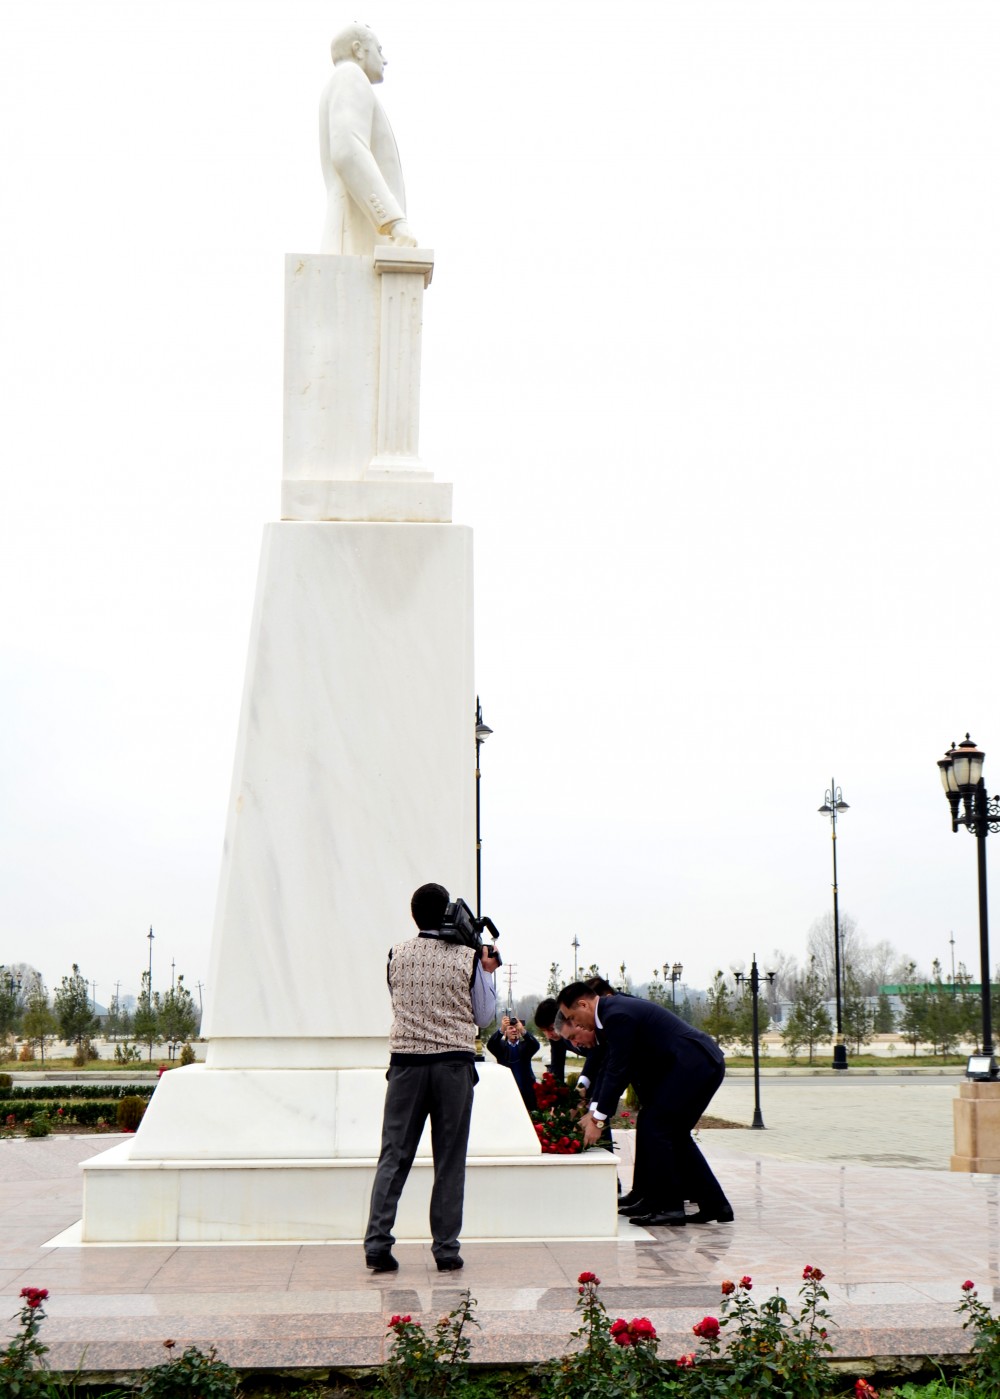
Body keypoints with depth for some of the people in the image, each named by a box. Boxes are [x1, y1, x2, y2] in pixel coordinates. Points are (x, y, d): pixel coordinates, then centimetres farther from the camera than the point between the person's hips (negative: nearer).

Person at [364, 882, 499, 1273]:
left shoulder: (397, 955, 3)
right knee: (449, 1160, 5)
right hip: (454, 1064, -1)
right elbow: (484, 1015, 5)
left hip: (406, 1061, 2)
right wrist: (487, 972, 17)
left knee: (394, 1155, 5)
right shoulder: (468, 958, -3)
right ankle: (445, 1249, 7)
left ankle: (377, 1242, -2)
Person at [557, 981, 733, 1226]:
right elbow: (608, 1066, 17)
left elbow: (617, 1069, -17)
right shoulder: (613, 1010, 15)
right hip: (705, 1065, 11)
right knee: (674, 1133, 14)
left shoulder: (617, 1015, -17)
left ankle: (669, 1206, -4)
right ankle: (714, 1204, 16)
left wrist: (598, 1119, -11)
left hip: (694, 1065, -11)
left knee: (654, 1126, -9)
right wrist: (594, 1112, 11)